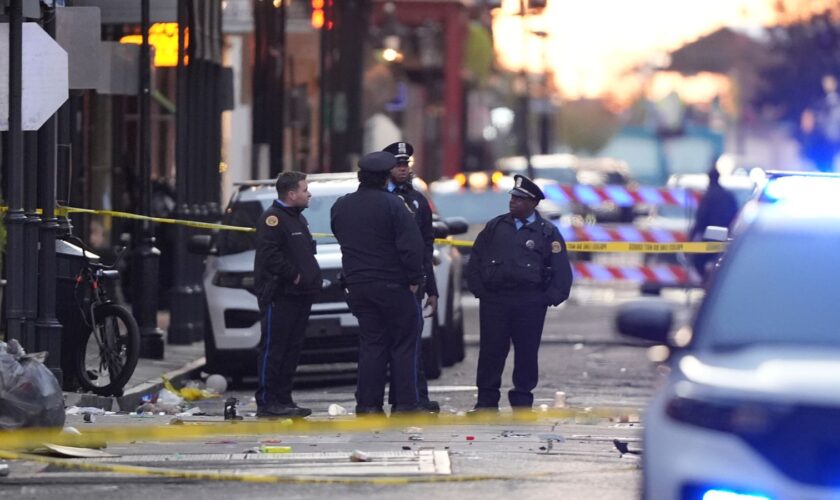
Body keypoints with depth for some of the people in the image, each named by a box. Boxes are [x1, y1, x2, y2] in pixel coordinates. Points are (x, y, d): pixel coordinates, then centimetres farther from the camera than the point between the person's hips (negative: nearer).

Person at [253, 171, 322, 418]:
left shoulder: (298, 218, 20)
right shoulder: (273, 218, -11)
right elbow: (270, 254, -21)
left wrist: (311, 276, 11)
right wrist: (294, 275, -17)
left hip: (300, 295, 10)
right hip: (279, 295, -10)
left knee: (292, 350, 10)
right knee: (273, 349, -8)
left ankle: (284, 400, 15)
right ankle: (267, 402, -7)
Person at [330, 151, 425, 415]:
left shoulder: (340, 206, 6)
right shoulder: (392, 205, -13)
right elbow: (411, 245, -16)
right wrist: (414, 278, -8)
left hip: (357, 286, 5)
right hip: (392, 285, -5)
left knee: (371, 344, 9)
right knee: (403, 345, 3)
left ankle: (368, 404, 4)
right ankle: (404, 404, 0)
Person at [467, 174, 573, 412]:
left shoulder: (547, 232, 2)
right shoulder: (495, 227, 9)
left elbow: (561, 271, 2)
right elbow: (475, 260, 13)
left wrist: (548, 299, -4)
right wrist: (480, 290, 5)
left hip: (530, 305, -2)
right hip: (494, 301, 2)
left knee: (526, 353, 2)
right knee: (491, 352, 1)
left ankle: (522, 402, 11)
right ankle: (486, 402, 8)